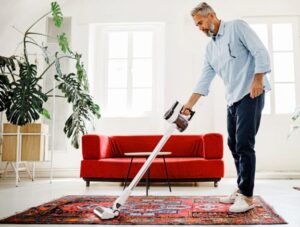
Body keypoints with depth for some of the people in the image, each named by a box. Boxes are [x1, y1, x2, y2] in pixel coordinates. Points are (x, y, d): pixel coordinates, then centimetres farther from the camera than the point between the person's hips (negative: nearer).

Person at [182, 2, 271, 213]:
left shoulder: (237, 27, -2)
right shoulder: (210, 48, 17)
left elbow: (261, 52, -9)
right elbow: (204, 81, 12)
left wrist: (258, 79, -19)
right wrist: (189, 105, 5)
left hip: (250, 94, -8)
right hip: (232, 99, 8)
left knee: (244, 144, -11)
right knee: (234, 144, 8)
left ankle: (247, 196, -4)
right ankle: (241, 190, 19)